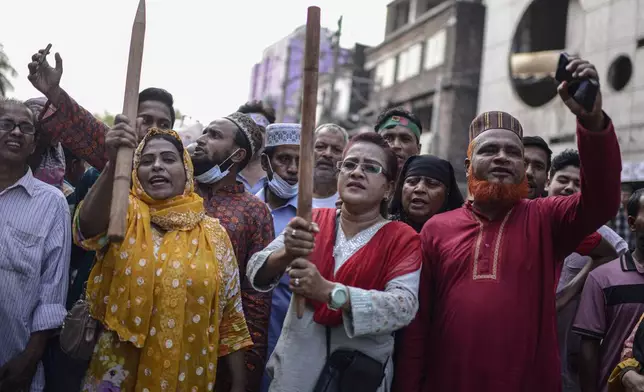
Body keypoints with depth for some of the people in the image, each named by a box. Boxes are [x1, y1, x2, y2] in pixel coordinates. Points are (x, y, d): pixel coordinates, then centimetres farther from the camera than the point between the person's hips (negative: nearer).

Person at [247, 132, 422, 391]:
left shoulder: (402, 239, -6)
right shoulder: (313, 221, 1)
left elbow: (404, 307, -20)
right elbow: (255, 272, -7)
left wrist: (328, 292, -31)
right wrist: (286, 255, -28)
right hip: (294, 369, 2)